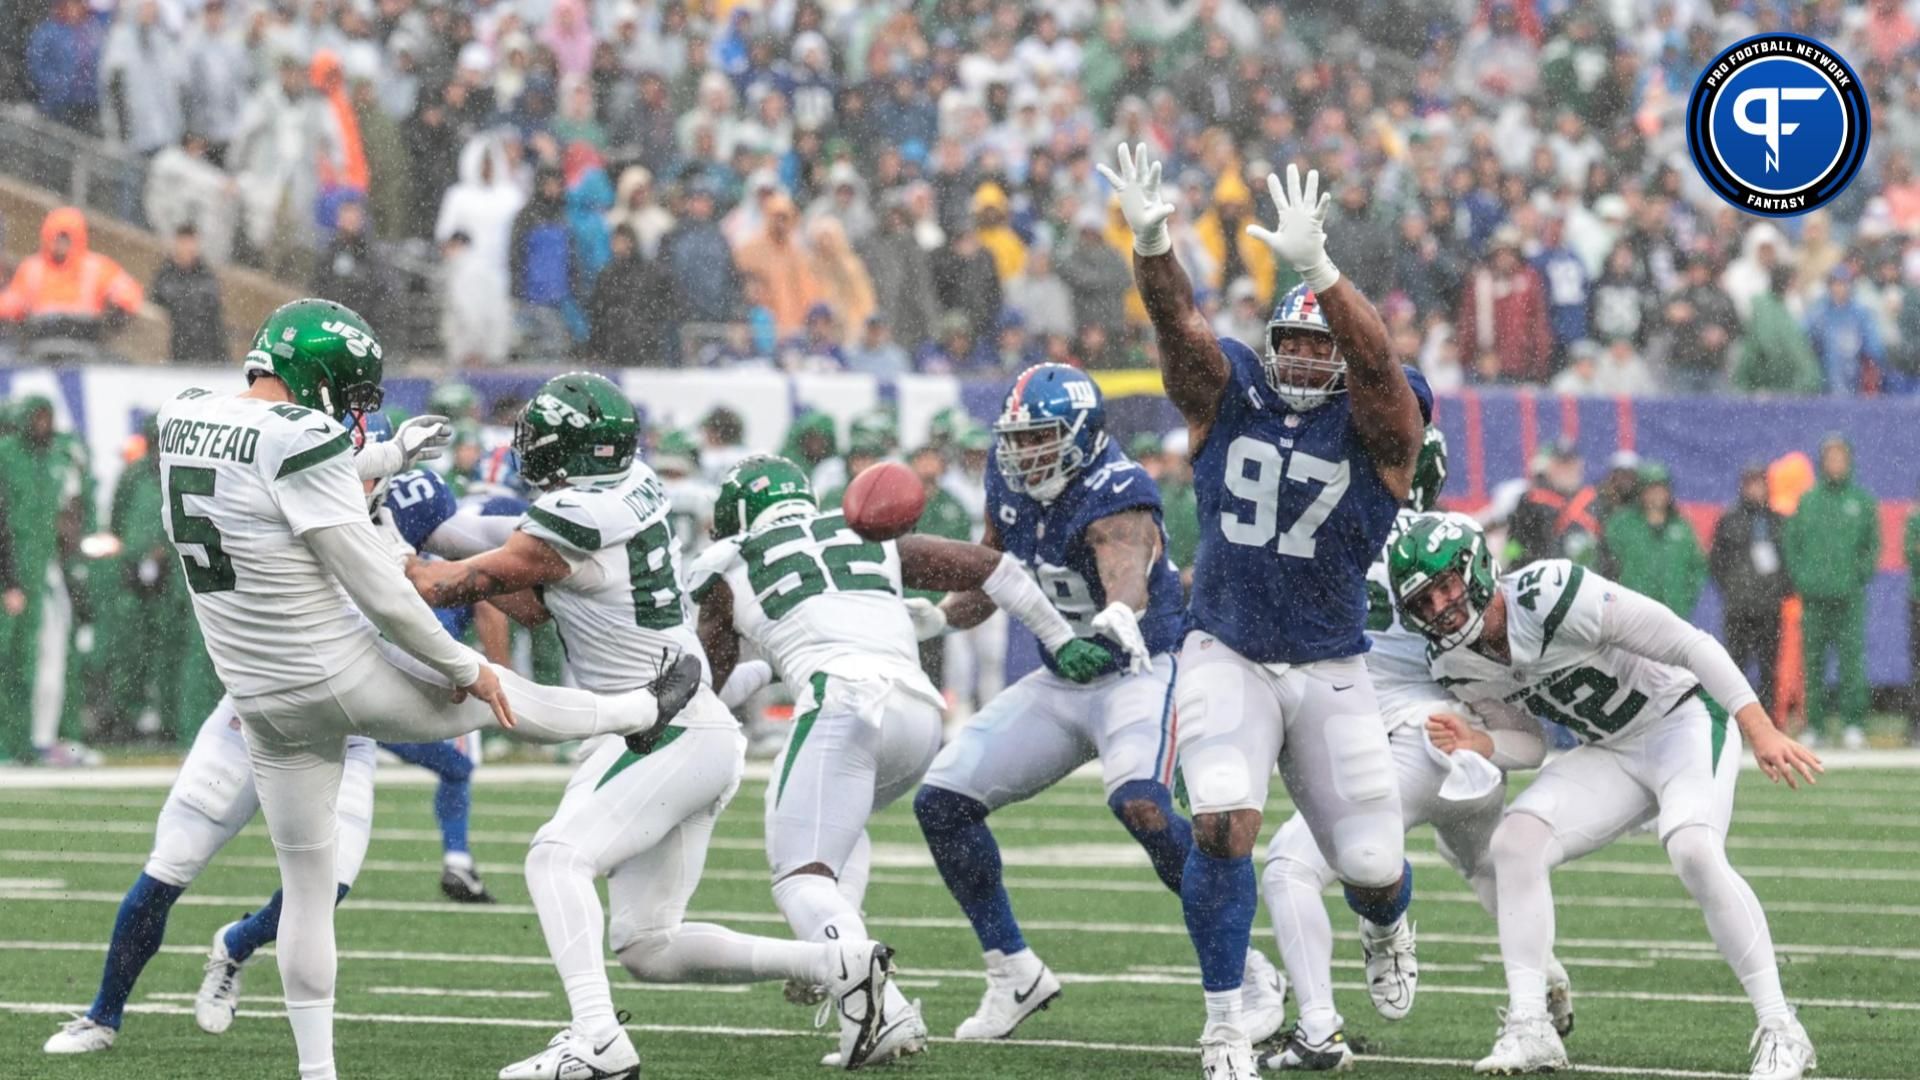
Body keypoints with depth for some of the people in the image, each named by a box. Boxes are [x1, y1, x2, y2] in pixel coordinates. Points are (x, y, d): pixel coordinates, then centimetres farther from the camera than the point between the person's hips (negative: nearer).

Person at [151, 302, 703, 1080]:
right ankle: (646, 711, 46)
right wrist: (464, 667, -5)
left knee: (307, 885, 14)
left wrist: (390, 455, 29)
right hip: (344, 674, -6)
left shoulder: (184, 421, 1)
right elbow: (376, 587, -18)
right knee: (500, 695, 20)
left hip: (263, 700, 6)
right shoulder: (300, 444, -22)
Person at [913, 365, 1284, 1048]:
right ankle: (1014, 974, 15)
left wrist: (1121, 615, -67)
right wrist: (934, 620, 3)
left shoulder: (1115, 495, -23)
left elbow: (1127, 568, -46)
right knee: (943, 801, 1)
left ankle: (1248, 974, -20)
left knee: (1141, 805, -34)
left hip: (1142, 672, -8)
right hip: (1060, 683, 8)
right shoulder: (1009, 485, -1)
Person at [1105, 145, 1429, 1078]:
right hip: (1225, 658, 0)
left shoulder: (1376, 424, -8)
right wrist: (1151, 243, -38)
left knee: (1373, 871, 7)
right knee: (1224, 826, -22)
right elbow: (1178, 323, -17)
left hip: (1331, 672, 0)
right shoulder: (1228, 397, -1)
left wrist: (1315, 267, -46)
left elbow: (1373, 358, -29)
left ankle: (1388, 931, 46)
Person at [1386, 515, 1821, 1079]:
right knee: (1516, 841, -14)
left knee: (1694, 852, -30)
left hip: (1683, 719, -6)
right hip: (1609, 753, 7)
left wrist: (1761, 730, -26)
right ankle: (1529, 1027, -13)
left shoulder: (1554, 595, -27)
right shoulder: (1459, 668, -5)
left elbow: (1690, 644, -23)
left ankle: (1780, 1032, -22)